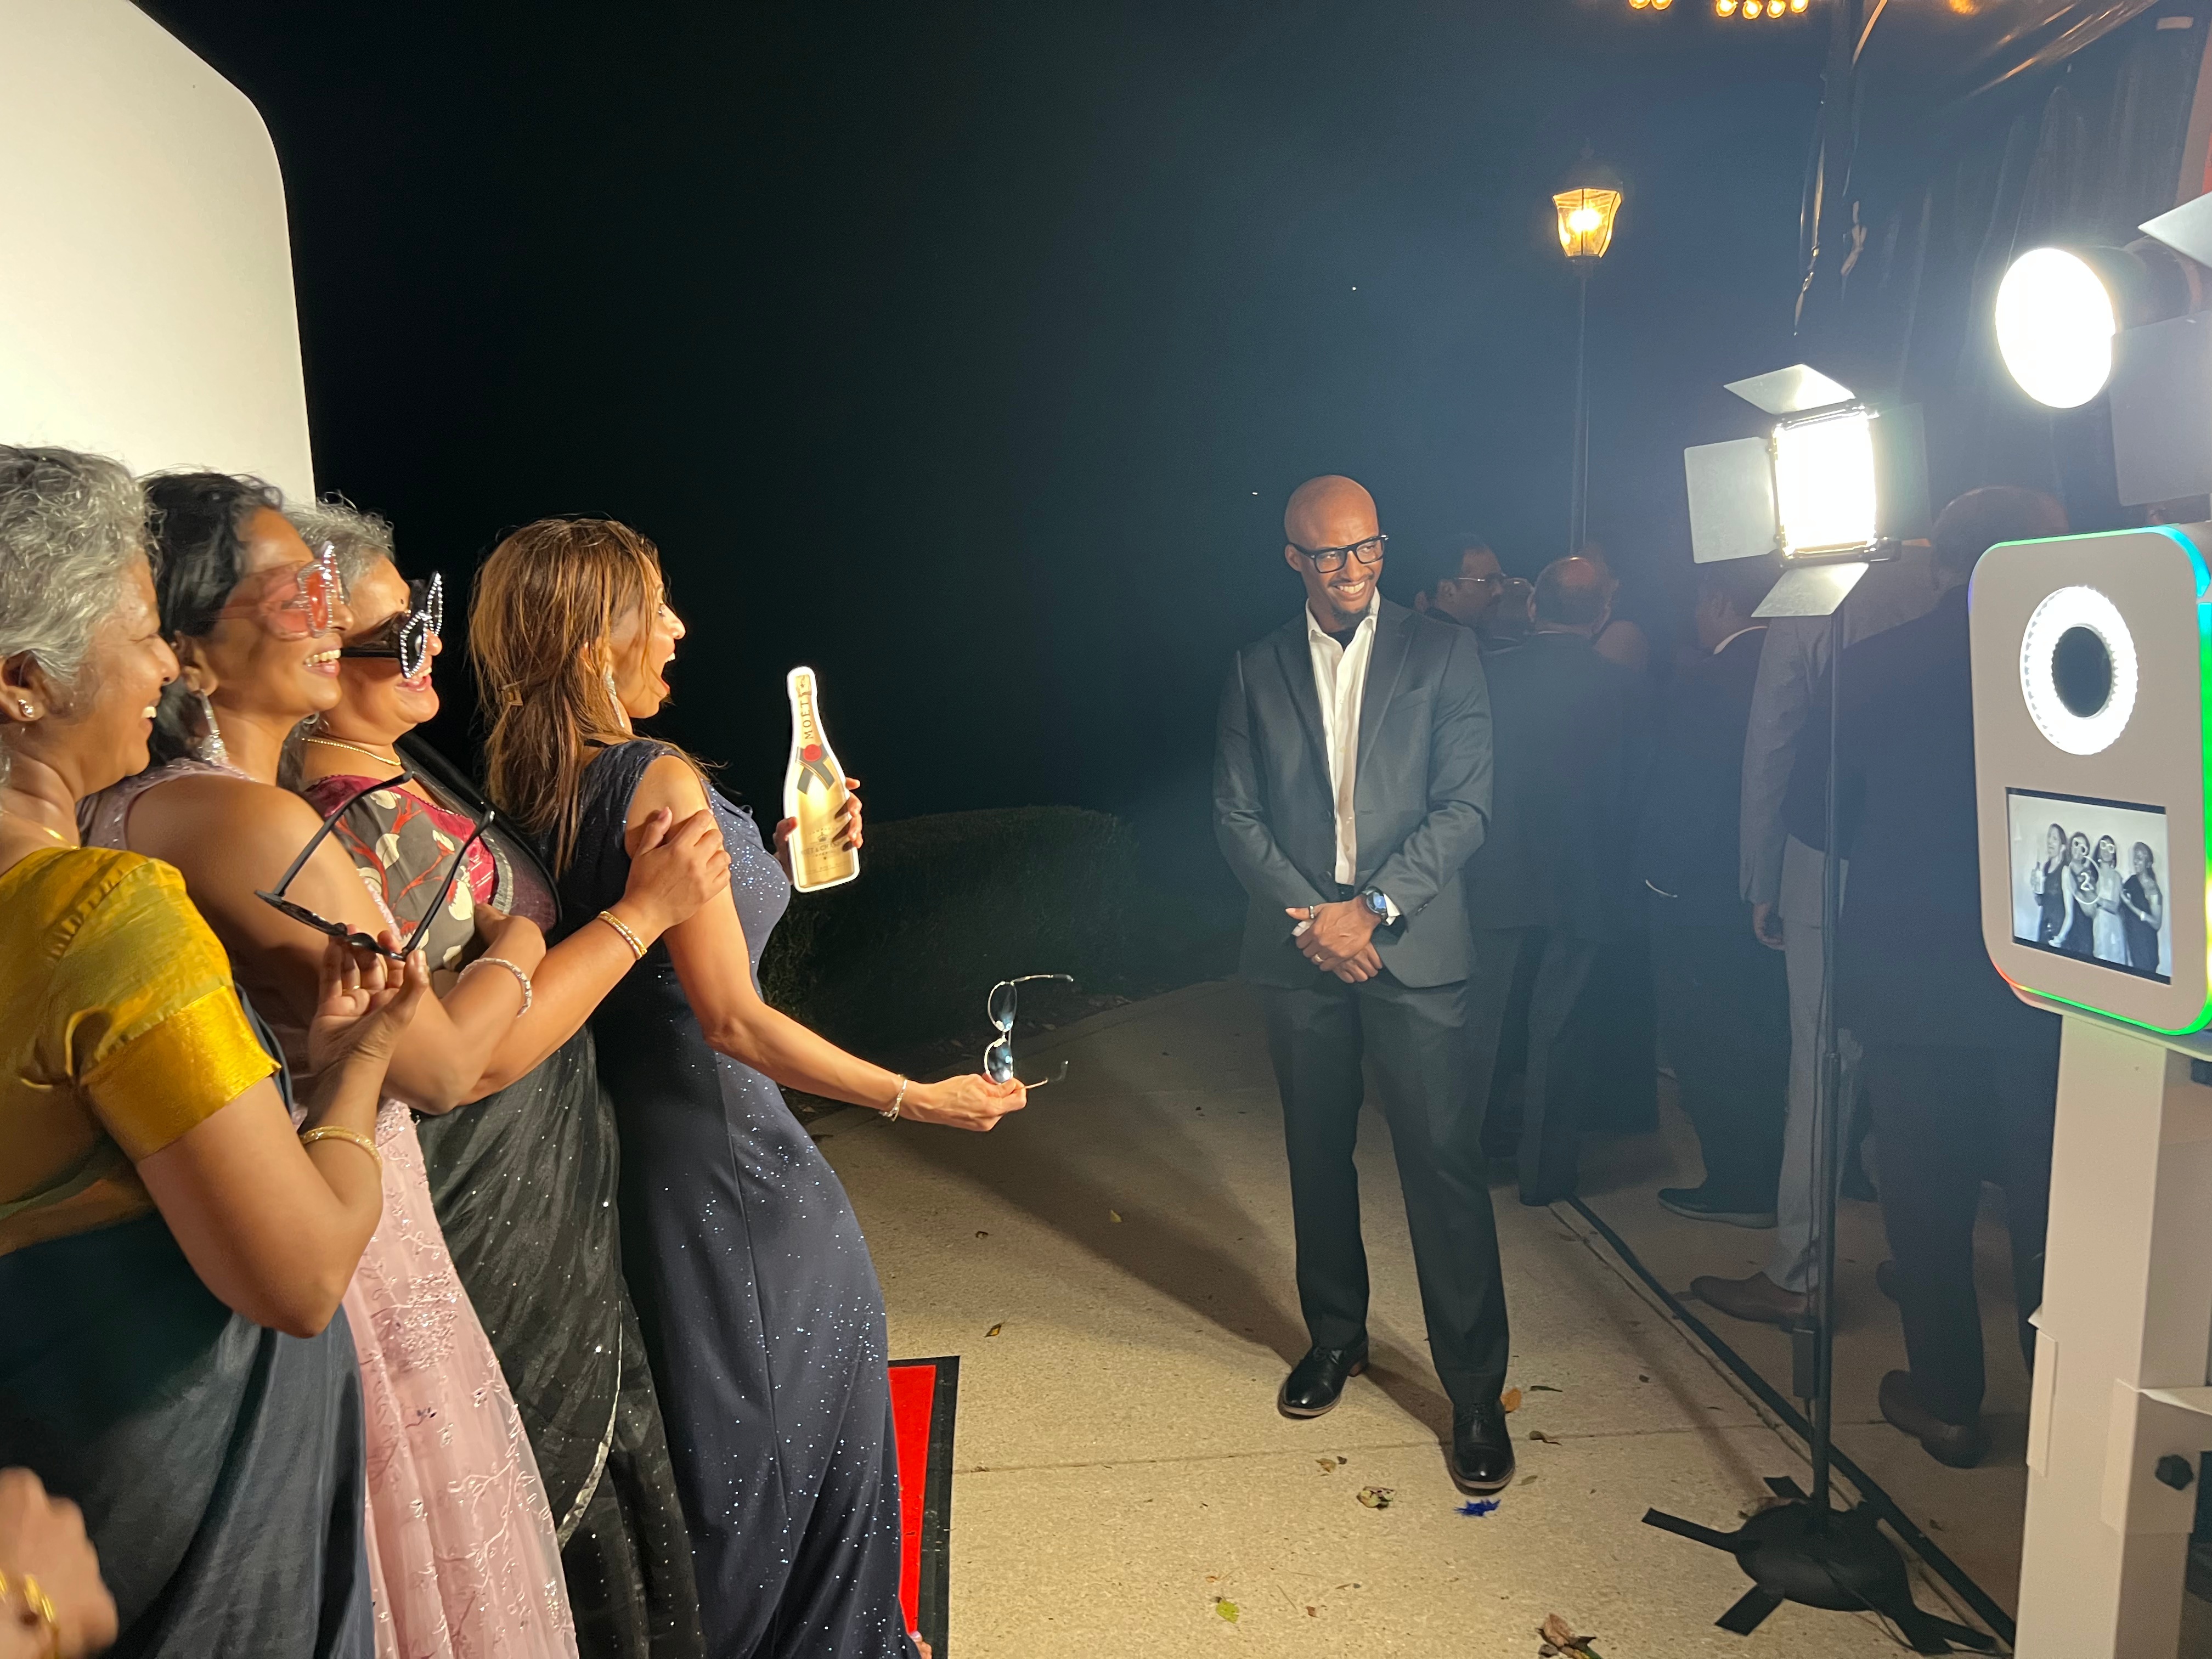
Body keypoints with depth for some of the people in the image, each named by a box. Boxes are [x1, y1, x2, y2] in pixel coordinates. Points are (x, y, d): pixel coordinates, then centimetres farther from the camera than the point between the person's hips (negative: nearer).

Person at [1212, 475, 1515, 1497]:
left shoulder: (1442, 654, 2)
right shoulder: (1256, 671, 8)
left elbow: (1465, 805, -4)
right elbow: (1235, 816, 4)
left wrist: (1374, 907, -14)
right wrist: (1311, 916, -9)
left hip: (1410, 946, -2)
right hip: (1299, 950, 3)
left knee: (1444, 1162, -3)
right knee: (1318, 1154, 14)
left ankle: (1476, 1393, 10)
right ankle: (1335, 1336, 34)